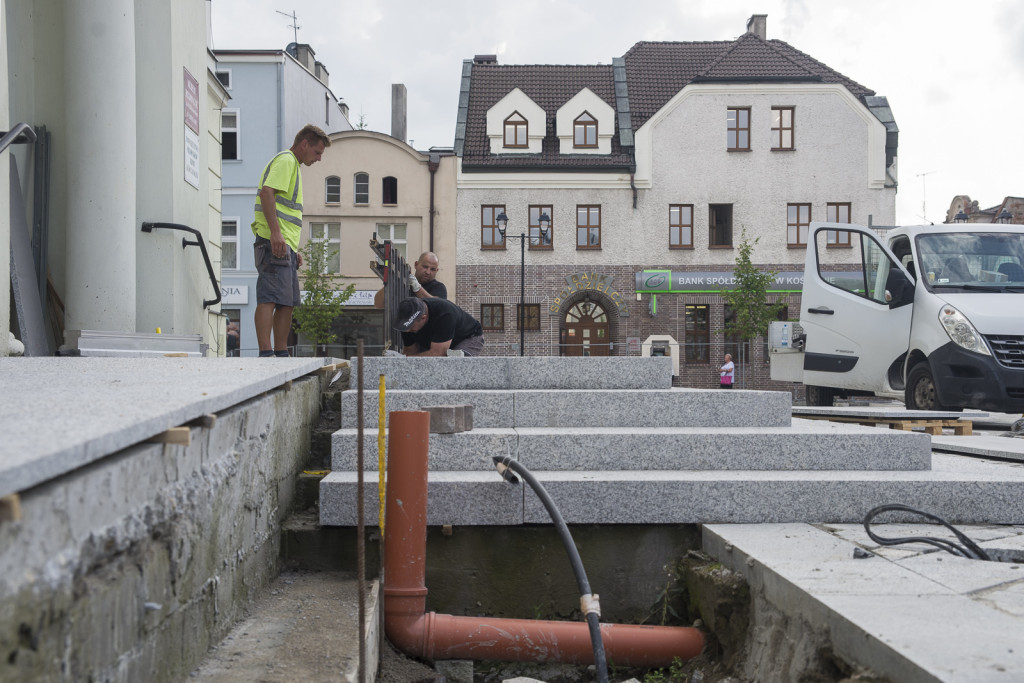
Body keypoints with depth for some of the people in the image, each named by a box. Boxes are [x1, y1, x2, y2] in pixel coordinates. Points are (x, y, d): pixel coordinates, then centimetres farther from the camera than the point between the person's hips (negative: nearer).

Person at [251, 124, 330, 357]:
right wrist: (275, 232, -26)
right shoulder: (285, 160, -3)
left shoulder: (292, 165, 29)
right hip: (274, 242, -10)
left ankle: (281, 353, 12)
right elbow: (267, 192, -18)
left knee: (287, 302, 9)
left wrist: (294, 250, 25)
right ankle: (265, 354, -21)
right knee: (269, 299, -16)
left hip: (284, 245, 11)